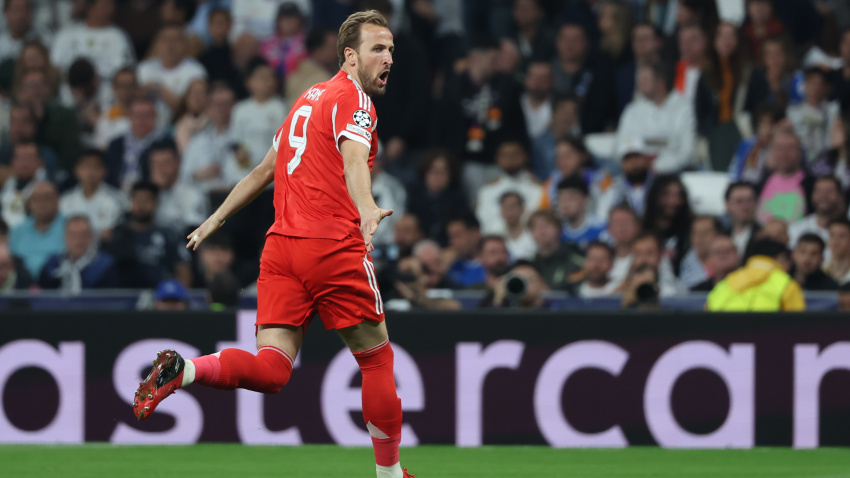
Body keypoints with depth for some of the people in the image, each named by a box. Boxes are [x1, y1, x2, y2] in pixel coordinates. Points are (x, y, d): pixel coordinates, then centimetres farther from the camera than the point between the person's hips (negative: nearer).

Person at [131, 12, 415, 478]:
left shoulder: (310, 99, 22)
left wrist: (217, 218, 39)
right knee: (376, 359, 10)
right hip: (335, 247, -7)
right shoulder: (353, 98, -3)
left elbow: (266, 169, 30)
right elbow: (353, 158, -24)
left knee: (270, 370, -5)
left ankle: (181, 370, -28)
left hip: (280, 246, 7)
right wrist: (366, 207, -42)